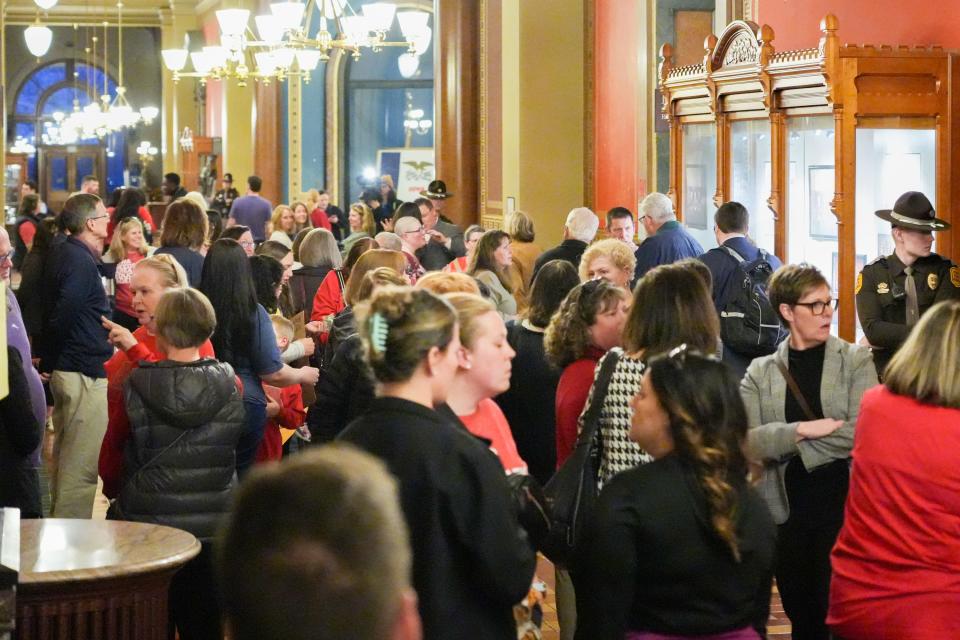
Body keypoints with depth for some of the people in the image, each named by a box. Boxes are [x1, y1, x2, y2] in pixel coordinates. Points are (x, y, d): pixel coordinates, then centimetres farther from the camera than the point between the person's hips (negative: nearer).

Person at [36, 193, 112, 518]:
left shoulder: (61, 251, 13)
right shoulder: (81, 262, -18)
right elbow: (62, 317, -23)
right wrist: (49, 361, -11)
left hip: (64, 369, 11)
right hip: (85, 372, -10)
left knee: (65, 457, 19)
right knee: (82, 466, -7)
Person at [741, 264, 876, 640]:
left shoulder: (856, 361, 1)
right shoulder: (761, 372, 5)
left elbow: (862, 432, -12)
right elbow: (743, 440, -8)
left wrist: (789, 444, -11)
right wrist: (803, 430, -19)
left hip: (842, 507, -2)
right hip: (786, 510, 2)